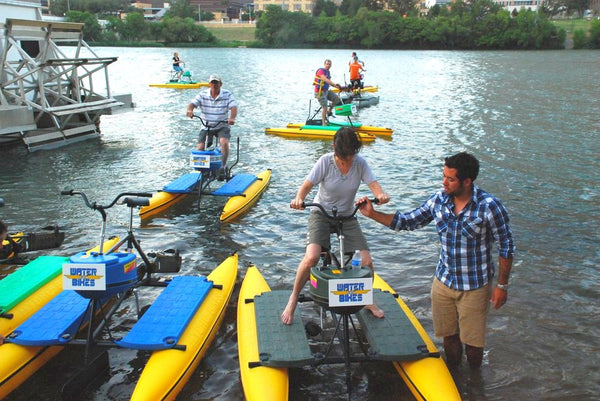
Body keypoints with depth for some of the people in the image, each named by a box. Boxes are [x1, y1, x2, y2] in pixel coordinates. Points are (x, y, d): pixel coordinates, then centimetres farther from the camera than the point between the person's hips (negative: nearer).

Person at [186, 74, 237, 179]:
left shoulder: (227, 94, -4)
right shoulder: (203, 94, 0)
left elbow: (233, 107, -17)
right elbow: (193, 103, -10)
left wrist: (232, 118, -38)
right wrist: (190, 110, -35)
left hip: (222, 126, -2)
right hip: (206, 126, 2)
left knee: (224, 142, -29)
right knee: (200, 147, -13)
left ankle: (223, 167, -12)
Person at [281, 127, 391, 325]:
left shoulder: (360, 163, -8)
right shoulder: (326, 161, -15)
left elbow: (373, 184, -15)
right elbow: (307, 184, -18)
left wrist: (381, 195, -39)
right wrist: (299, 198, -40)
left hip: (347, 217, 3)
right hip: (321, 214, -3)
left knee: (367, 262, -7)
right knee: (311, 257, -25)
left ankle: (368, 300, 22)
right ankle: (293, 300, -3)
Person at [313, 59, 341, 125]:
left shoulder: (328, 72, 12)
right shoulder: (321, 71, -17)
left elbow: (329, 82, 15)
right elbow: (325, 80, -32)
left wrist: (337, 86, -1)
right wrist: (335, 84, -41)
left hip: (326, 91, 9)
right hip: (320, 92, -9)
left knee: (337, 98, -2)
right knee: (324, 107, -11)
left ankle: (329, 111, 13)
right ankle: (324, 123, -3)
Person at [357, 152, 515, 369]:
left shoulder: (489, 207, -18)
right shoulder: (438, 200, -5)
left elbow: (506, 247, -10)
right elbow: (407, 221, 5)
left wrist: (502, 285, -8)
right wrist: (372, 214, -5)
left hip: (475, 287, -4)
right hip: (443, 281, 4)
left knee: (472, 340, 9)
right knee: (449, 335, 18)